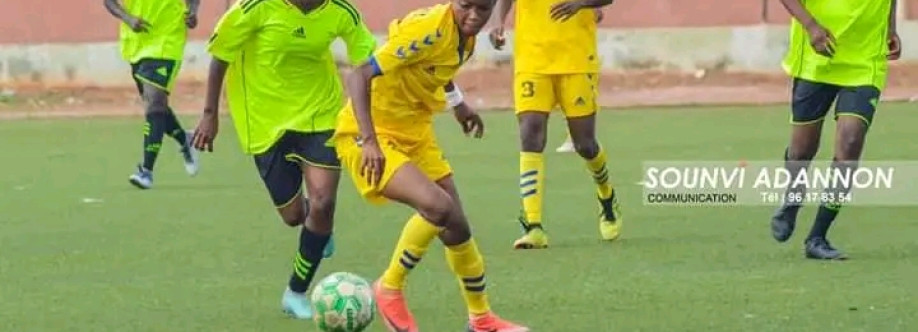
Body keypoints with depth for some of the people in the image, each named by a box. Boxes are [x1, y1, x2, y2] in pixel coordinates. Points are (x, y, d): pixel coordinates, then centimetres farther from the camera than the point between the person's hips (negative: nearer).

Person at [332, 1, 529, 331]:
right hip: (368, 134, -8)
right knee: (438, 206, -28)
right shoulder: (428, 30, -27)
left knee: (455, 225, 11)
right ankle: (389, 289, -7)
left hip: (414, 131, 8)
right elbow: (358, 77, -31)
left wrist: (458, 104, 31)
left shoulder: (465, 33, -1)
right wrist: (369, 141, -39)